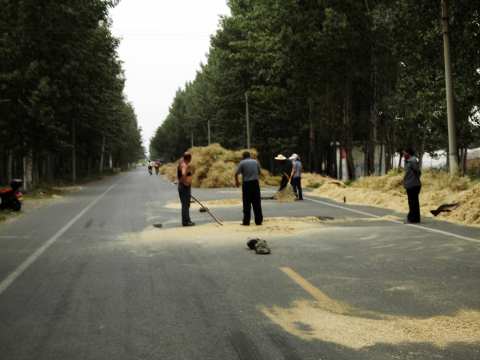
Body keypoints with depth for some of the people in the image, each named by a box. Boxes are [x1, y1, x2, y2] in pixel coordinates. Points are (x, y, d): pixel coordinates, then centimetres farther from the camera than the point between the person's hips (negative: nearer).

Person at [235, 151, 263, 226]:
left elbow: (236, 173, -5)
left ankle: (246, 221, 1)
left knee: (247, 203, 1)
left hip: (246, 184, -3)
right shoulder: (255, 162, 10)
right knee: (257, 203, 7)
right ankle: (259, 221, 7)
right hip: (255, 183, 3)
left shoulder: (242, 163, -2)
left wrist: (237, 181, 12)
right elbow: (259, 172, 16)